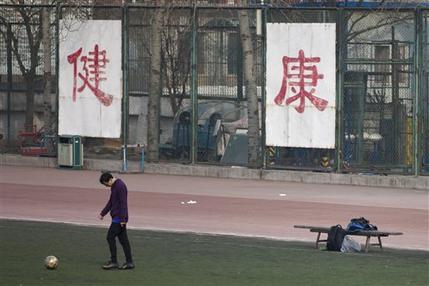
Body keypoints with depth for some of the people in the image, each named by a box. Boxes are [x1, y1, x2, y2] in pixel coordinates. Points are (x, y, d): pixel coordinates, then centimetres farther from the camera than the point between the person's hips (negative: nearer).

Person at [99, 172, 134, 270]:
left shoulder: (120, 186, -18)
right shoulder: (114, 186, 14)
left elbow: (123, 203, -21)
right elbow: (111, 202, 24)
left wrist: (123, 219, -22)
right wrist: (102, 213, 21)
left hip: (119, 218, -10)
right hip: (117, 218, 10)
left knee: (110, 237, -6)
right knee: (123, 239, 10)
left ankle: (113, 262, -2)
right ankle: (129, 262, 11)